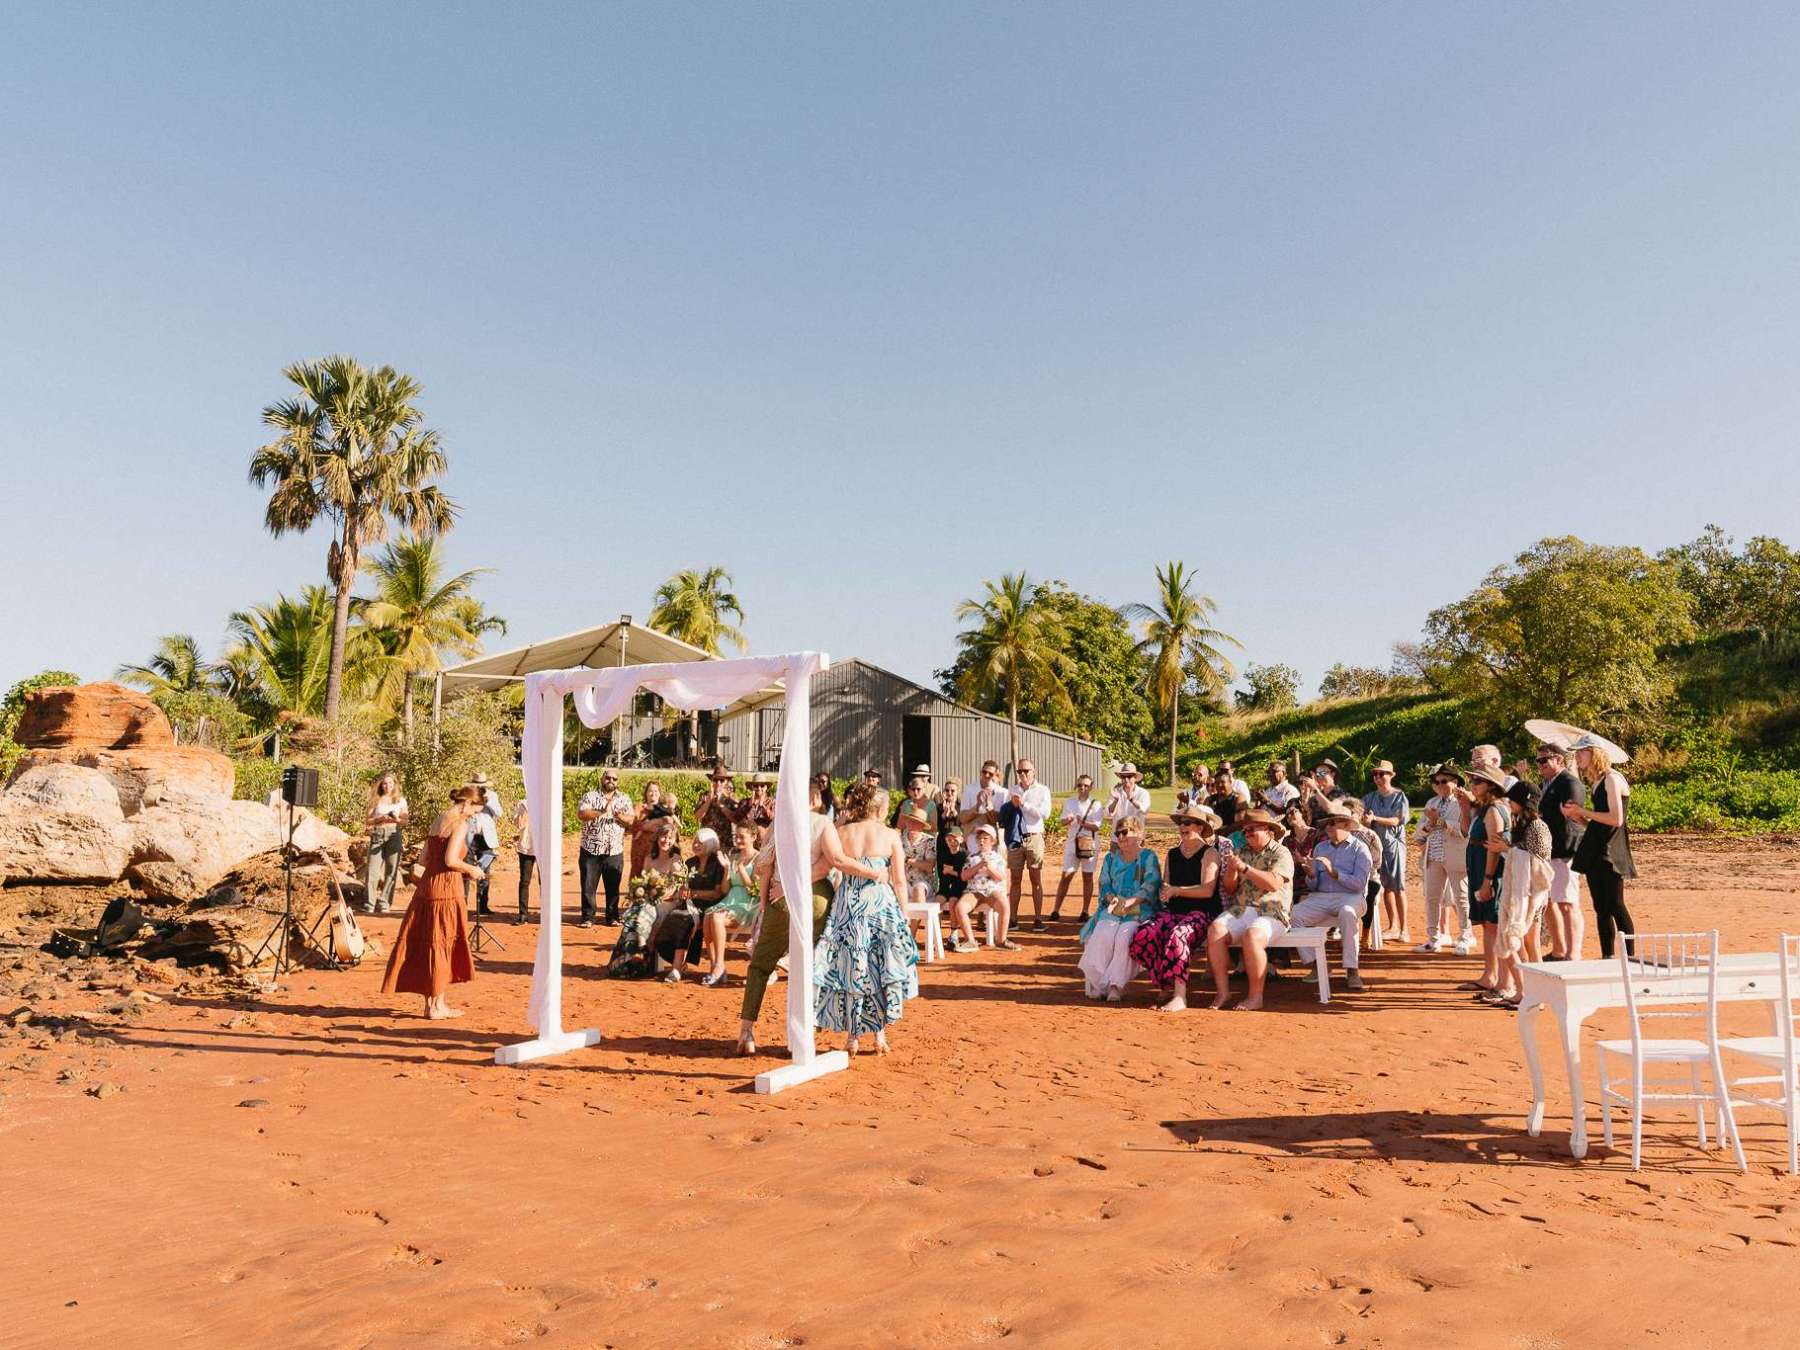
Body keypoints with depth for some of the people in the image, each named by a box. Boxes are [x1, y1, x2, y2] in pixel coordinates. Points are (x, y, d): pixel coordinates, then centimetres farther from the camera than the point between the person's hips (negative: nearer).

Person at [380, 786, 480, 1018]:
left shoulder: (438, 821, 14)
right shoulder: (460, 824, -11)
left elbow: (425, 858, 15)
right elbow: (450, 860, -20)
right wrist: (471, 870, -3)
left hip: (427, 884, 8)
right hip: (446, 888, -8)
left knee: (425, 943, 12)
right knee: (442, 944, 1)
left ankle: (432, 1001, 21)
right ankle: (437, 1005, 9)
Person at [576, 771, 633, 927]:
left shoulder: (624, 799, 10)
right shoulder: (590, 795, 2)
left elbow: (632, 821, 1)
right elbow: (581, 813, -15)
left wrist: (620, 817, -20)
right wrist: (602, 811, -24)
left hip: (615, 851, 2)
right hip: (590, 850, -2)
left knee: (613, 887, 7)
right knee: (588, 886, 2)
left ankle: (613, 917, 17)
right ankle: (588, 918, 10)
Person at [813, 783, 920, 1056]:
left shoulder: (843, 832, 1)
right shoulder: (890, 835, -1)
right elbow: (900, 881, -1)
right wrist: (904, 914, 7)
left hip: (848, 904, 1)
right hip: (882, 904, -1)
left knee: (850, 967, 9)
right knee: (882, 967, 11)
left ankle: (852, 1037, 12)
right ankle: (880, 1034, 12)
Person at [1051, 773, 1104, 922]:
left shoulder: (1096, 804, 0)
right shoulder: (1069, 802, 8)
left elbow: (1096, 826, -8)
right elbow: (1063, 822, 2)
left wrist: (1082, 822, -25)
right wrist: (1068, 820, -21)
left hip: (1090, 843, -1)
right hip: (1072, 841, 2)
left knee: (1087, 877, 4)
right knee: (1066, 876, -1)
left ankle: (1085, 912, 11)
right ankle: (1056, 910, 3)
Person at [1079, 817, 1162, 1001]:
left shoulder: (1148, 856, 9)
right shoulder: (1111, 858, 23)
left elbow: (1151, 884, -4)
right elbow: (1104, 884, 14)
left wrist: (1129, 902, -19)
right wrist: (1112, 899, -10)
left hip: (1140, 910, -3)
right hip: (1112, 910, 3)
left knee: (1124, 936, -32)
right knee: (1102, 934, -27)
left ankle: (1116, 985, -28)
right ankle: (1096, 983, -24)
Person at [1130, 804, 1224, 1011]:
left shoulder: (1209, 853, 0)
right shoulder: (1172, 854, 20)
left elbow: (1207, 890, -12)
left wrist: (1176, 890, -6)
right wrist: (1165, 893, -4)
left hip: (1202, 913, -6)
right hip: (1173, 912, 6)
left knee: (1176, 937, -38)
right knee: (1142, 937, -22)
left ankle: (1180, 996, -34)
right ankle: (1164, 987, -7)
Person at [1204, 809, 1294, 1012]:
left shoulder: (1281, 854, 3)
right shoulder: (1243, 853, 20)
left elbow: (1274, 884, -15)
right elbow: (1230, 889, 17)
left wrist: (1245, 868, -18)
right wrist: (1231, 871, -3)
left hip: (1271, 913, -5)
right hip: (1240, 910, 5)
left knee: (1252, 936, -34)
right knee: (1215, 930, -23)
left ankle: (1256, 996, -19)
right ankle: (1222, 991, -16)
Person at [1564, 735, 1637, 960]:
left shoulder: (1612, 779, -10)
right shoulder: (1597, 782, 16)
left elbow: (1616, 819, -19)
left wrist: (1582, 811, -11)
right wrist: (1576, 816, 2)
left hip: (1610, 853, -9)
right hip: (1595, 852, 9)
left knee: (1615, 906, -8)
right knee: (1601, 908, 9)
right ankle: (1607, 957, 14)